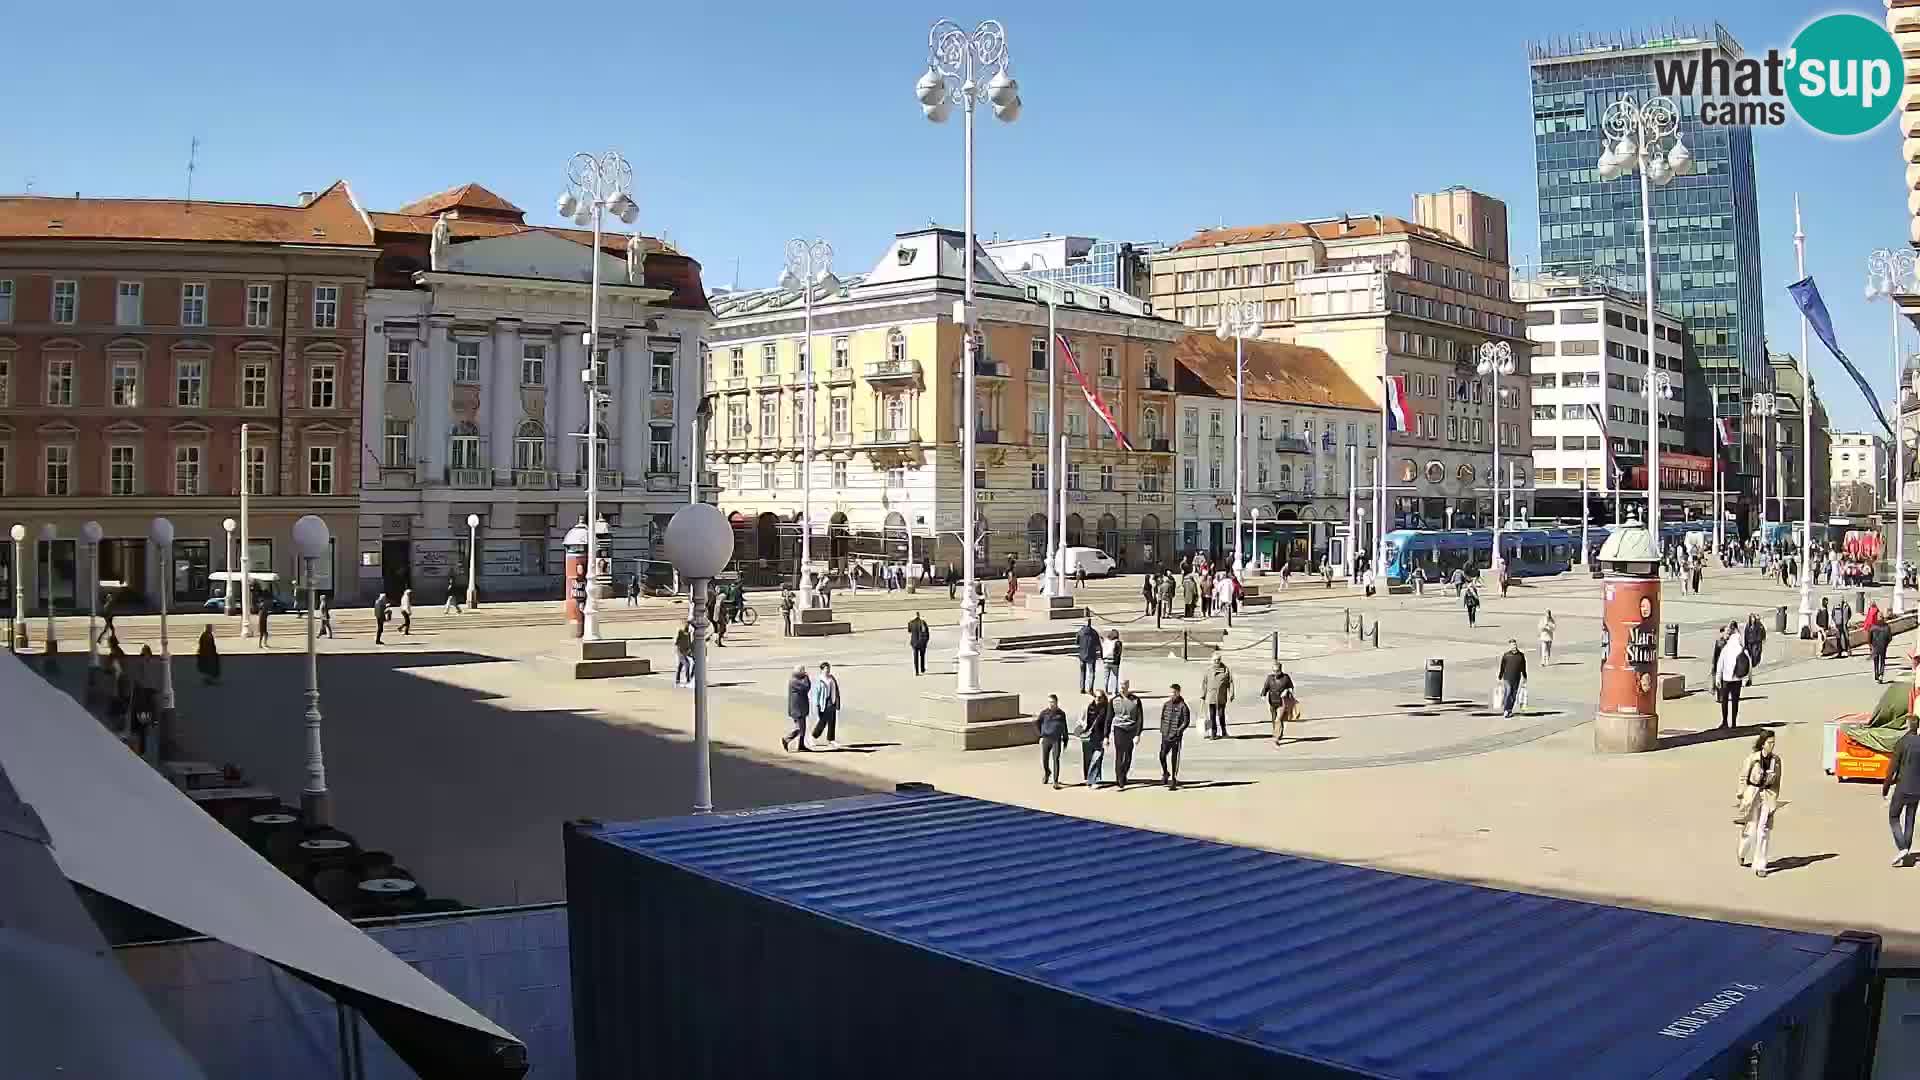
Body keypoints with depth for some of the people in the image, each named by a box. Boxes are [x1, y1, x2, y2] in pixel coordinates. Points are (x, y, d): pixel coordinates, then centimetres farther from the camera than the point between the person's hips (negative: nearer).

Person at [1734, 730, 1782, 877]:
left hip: (1768, 796, 2)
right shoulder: (1752, 758, -10)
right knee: (1751, 829, 7)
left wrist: (1775, 798, 10)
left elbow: (1776, 781, 9)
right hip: (1752, 794, -2)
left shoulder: (1776, 759, -1)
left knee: (1764, 830, -5)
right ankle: (1744, 855, 37)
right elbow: (1743, 777, -3)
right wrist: (1741, 795, -3)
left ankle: (1760, 866, -2)